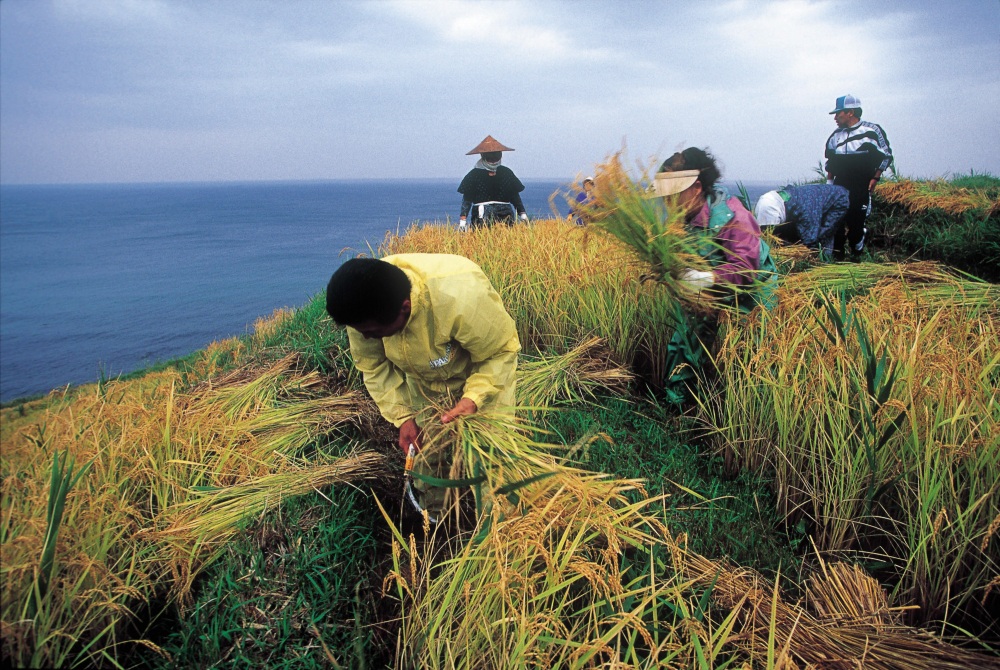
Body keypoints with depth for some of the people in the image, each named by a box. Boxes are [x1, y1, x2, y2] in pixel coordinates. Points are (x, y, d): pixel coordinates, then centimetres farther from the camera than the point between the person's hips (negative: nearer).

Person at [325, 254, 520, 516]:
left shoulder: (461, 298, -44)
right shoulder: (364, 311, -28)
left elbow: (501, 351, -26)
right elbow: (372, 364, -11)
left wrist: (474, 399, -39)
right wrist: (402, 416, -19)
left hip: (482, 379, -4)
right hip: (423, 389, 4)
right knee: (426, 463, 14)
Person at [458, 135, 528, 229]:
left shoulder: (506, 173, 11)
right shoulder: (474, 175, 4)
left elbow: (515, 196, 15)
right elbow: (467, 199, 1)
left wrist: (523, 215, 9)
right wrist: (463, 220, -8)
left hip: (505, 217, 2)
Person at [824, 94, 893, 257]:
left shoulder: (872, 130, -3)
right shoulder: (836, 136, 12)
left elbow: (886, 156, 1)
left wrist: (875, 178, -6)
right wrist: (829, 183, 14)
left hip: (861, 189, -4)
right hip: (839, 188, 4)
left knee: (856, 222, -2)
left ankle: (856, 254, 9)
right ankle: (836, 255, 8)